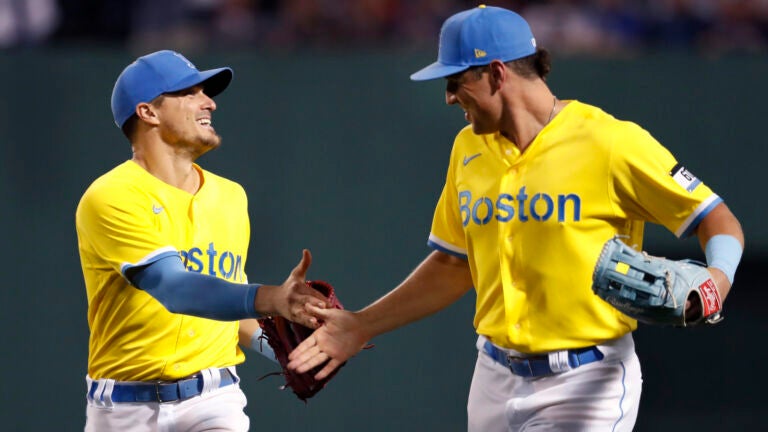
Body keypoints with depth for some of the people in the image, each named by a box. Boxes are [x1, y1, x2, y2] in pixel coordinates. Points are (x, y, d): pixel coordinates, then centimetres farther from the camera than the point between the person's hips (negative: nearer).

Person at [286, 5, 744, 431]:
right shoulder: (469, 148, 9)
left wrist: (715, 284, -28)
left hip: (584, 387, -6)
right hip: (496, 377, 7)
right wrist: (361, 326, 16)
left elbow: (719, 221, -8)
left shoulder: (609, 142, -12)